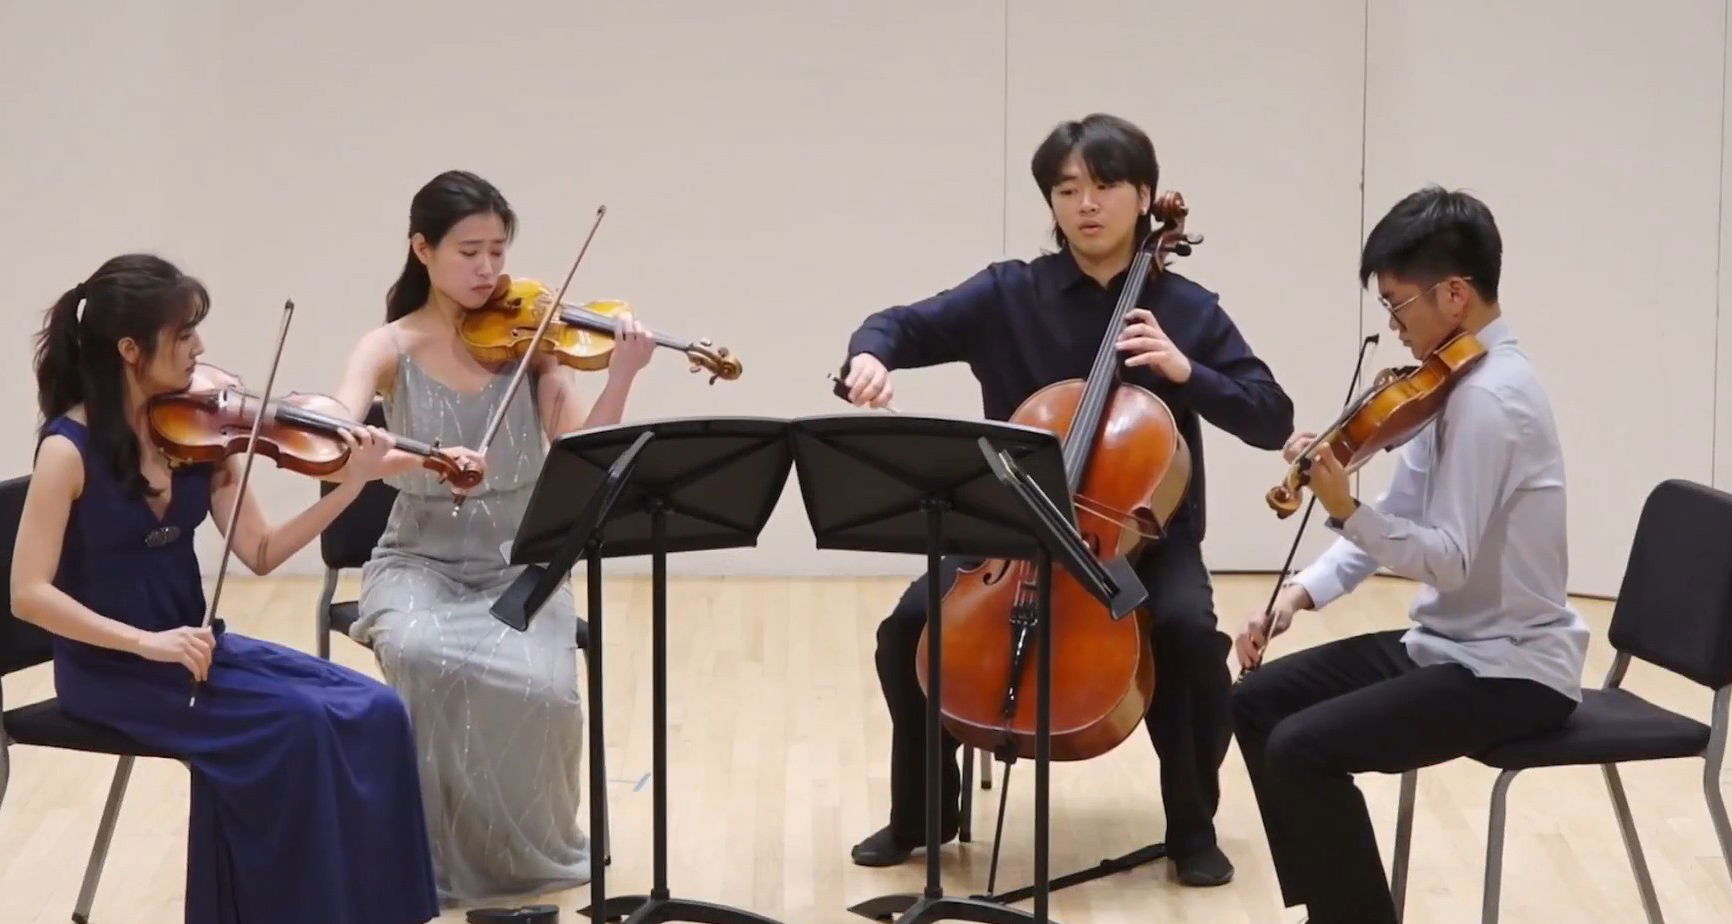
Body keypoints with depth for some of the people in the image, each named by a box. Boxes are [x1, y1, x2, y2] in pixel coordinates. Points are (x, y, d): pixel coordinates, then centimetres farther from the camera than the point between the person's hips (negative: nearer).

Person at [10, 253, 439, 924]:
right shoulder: (71, 447, -15)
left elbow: (259, 554, 1)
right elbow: (30, 594, -18)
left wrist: (349, 487, -11)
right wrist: (147, 642, -26)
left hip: (193, 647, 6)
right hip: (112, 668, -6)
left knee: (372, 712, -12)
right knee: (297, 722, -25)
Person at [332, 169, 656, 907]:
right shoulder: (389, 350, -4)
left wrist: (620, 378, -25)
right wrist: (424, 458, -39)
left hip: (518, 567, 1)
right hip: (419, 564, -1)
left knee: (540, 686, -30)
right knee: (424, 659, -35)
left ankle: (528, 851, 0)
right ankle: (437, 856, -13)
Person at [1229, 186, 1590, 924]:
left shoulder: (1489, 395, -23)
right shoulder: (1461, 380, 8)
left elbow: (1447, 559, -27)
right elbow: (1400, 519, 11)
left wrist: (1344, 510, -39)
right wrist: (1303, 590, -1)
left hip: (1510, 668, -10)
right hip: (1448, 643, 10)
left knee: (1302, 748, -23)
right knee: (1259, 700, 11)